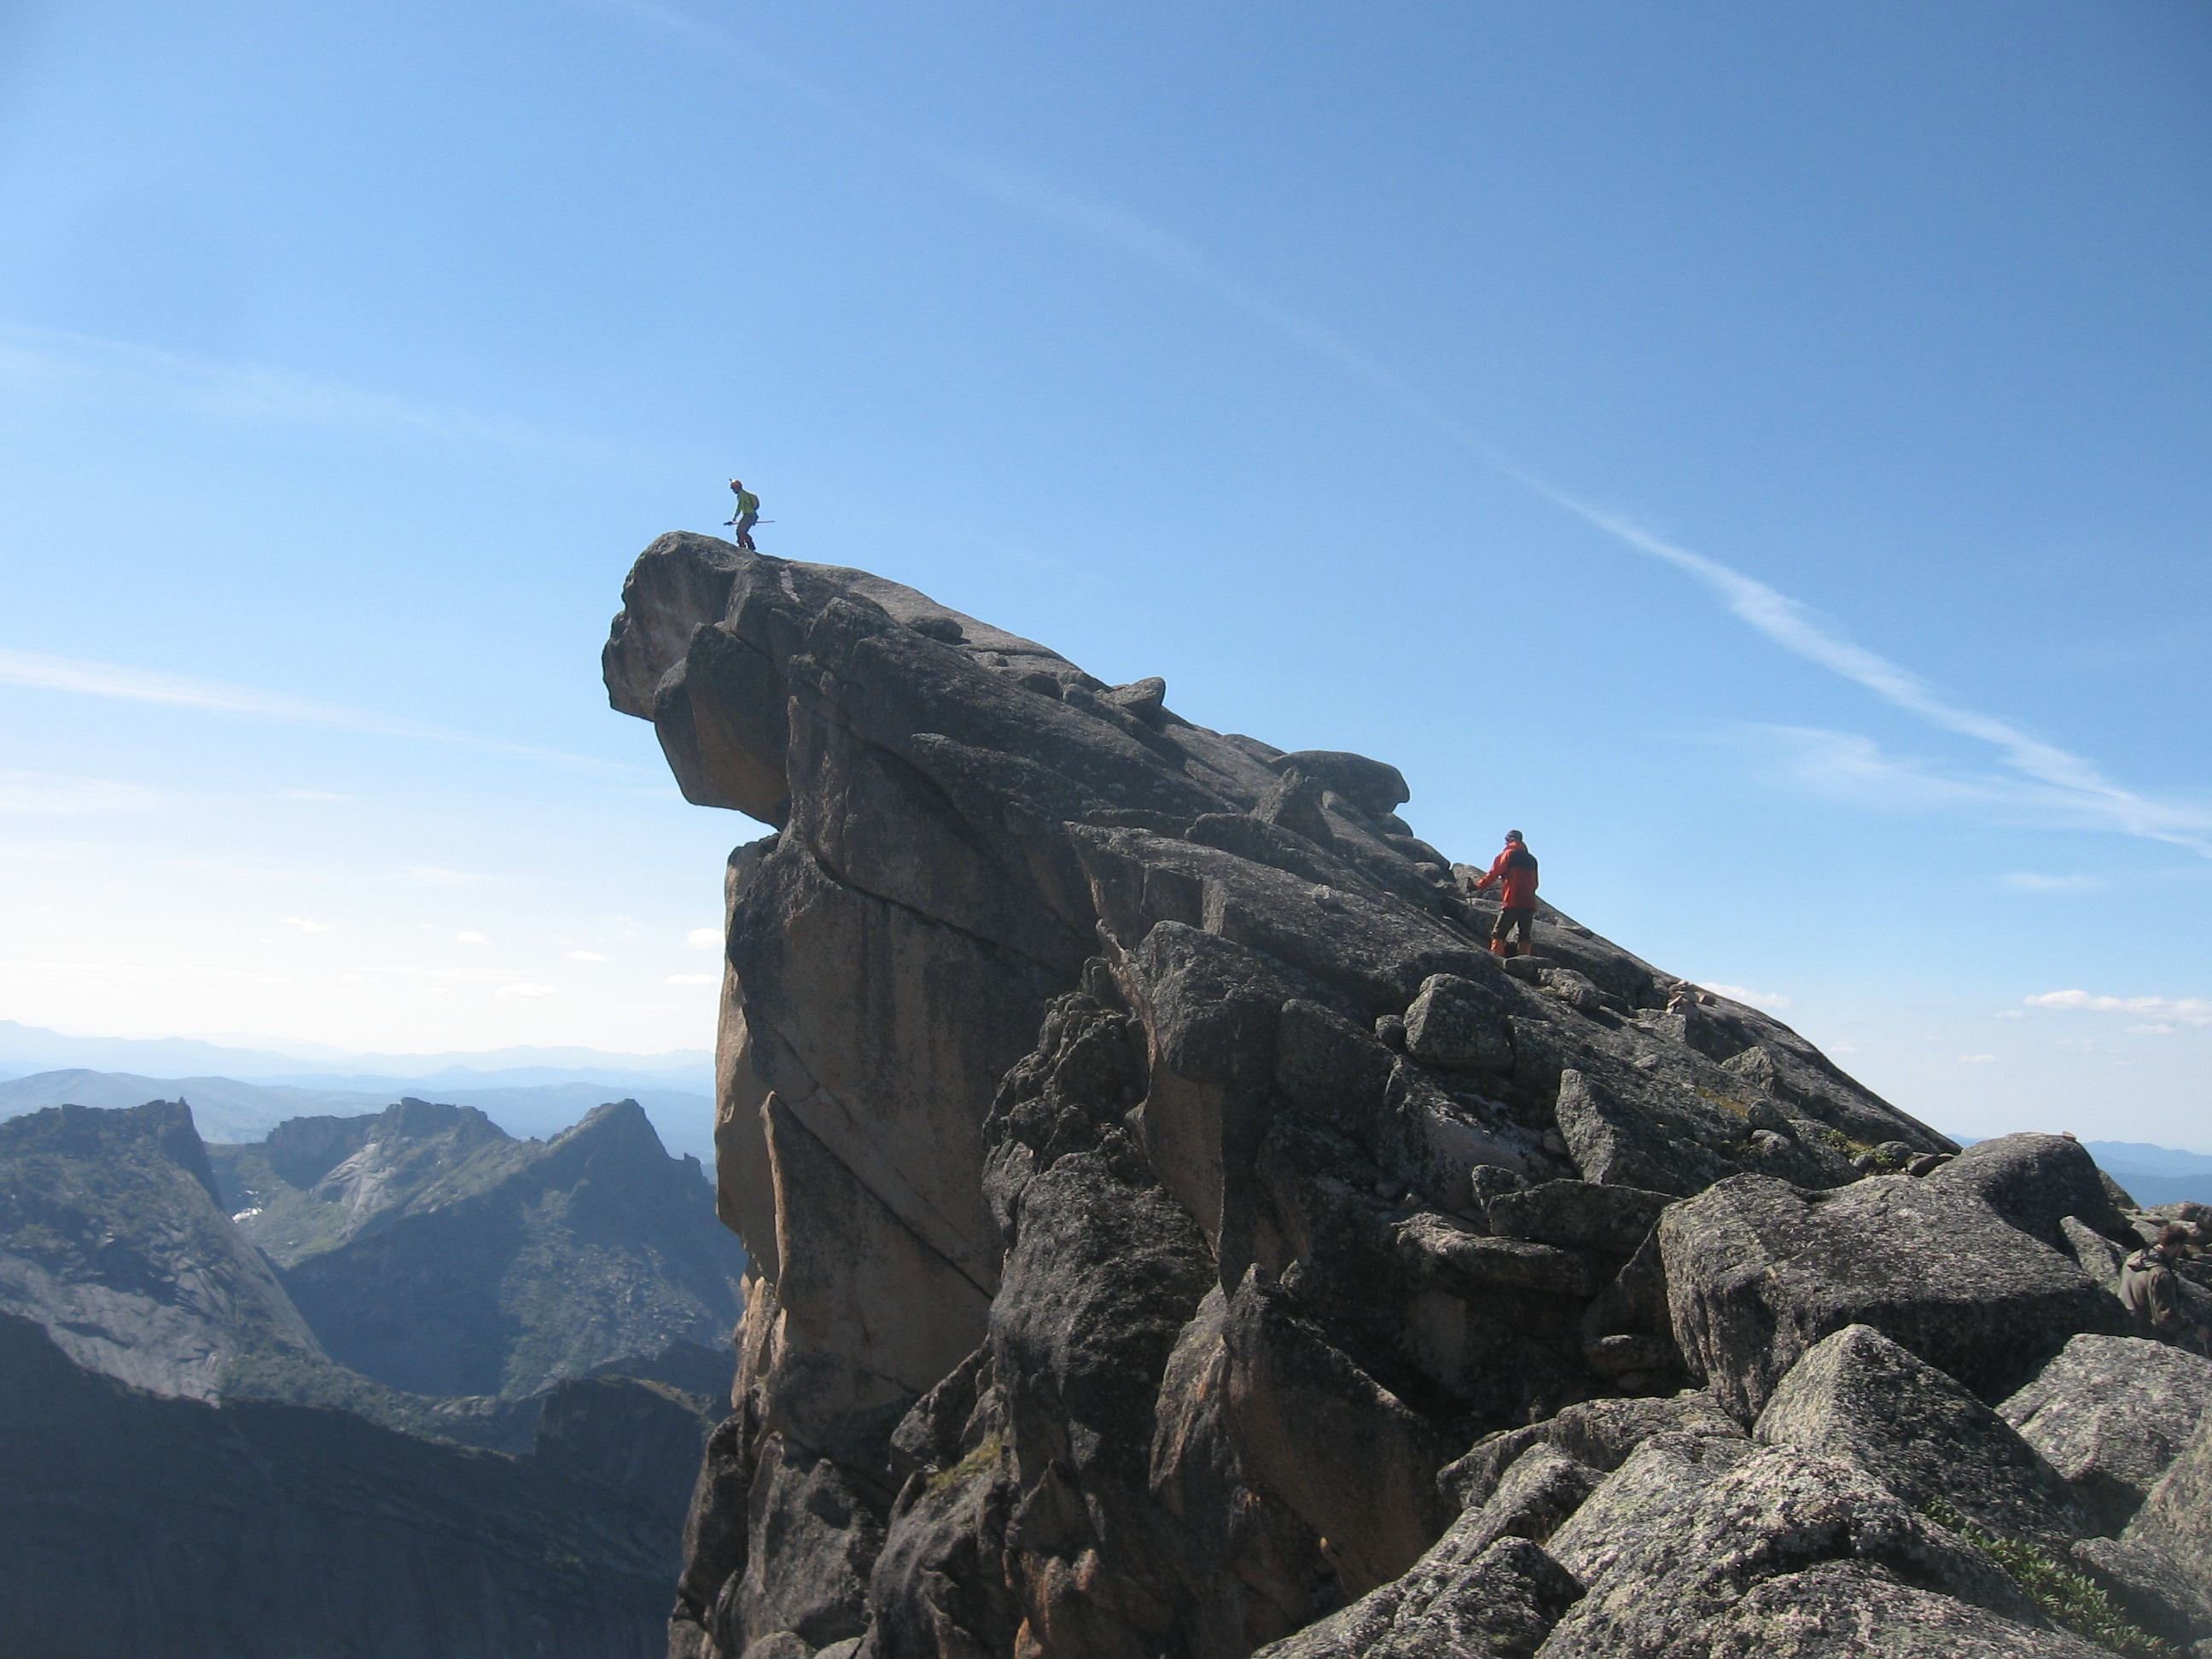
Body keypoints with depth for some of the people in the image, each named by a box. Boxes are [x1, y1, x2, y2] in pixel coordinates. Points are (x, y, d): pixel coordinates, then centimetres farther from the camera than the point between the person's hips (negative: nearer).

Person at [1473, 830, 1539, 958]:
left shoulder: (1509, 854, 2)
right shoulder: (1531, 859, 18)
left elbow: (1494, 874, -1)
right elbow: (1535, 883, 22)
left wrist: (1478, 886, 5)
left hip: (1512, 902, -6)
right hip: (1529, 904, 6)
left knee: (1498, 934, -5)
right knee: (1526, 937, 7)